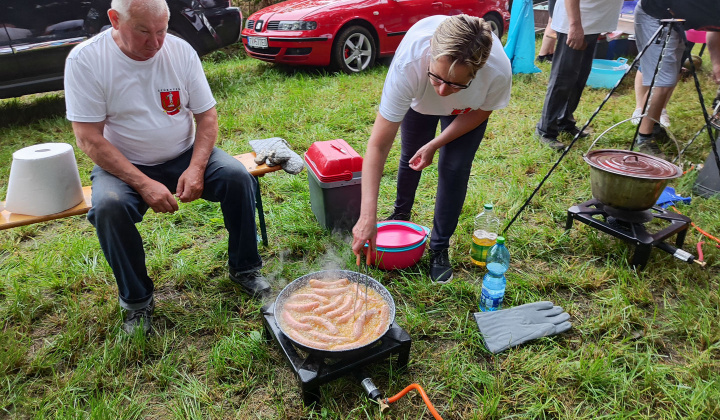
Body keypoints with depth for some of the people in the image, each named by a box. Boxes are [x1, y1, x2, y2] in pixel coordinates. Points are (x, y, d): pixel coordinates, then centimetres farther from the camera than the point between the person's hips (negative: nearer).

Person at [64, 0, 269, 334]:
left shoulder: (181, 51, -5)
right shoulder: (85, 60, -13)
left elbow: (207, 116, -2)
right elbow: (89, 140, -15)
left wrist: (196, 168, -18)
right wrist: (144, 184, -25)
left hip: (186, 156, 2)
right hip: (123, 165, -2)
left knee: (237, 176, -22)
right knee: (108, 206, -32)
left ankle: (244, 269, -2)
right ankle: (136, 301, -8)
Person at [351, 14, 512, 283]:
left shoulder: (499, 72, -42)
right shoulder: (407, 65, -45)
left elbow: (481, 112, -16)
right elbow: (378, 145, -43)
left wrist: (435, 145, -25)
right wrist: (367, 216, -47)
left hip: (466, 110, 0)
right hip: (420, 100, 0)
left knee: (454, 169, -11)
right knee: (410, 157, 12)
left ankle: (440, 249, 8)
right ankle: (401, 214, 45)